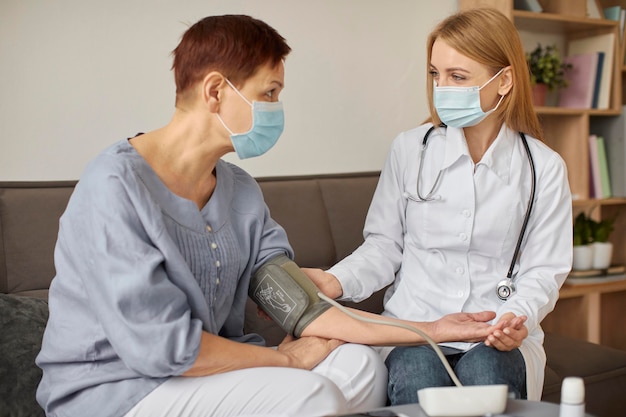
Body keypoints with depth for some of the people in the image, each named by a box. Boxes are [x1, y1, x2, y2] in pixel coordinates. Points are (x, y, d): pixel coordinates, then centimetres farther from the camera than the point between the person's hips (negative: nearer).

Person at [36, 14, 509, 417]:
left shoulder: (241, 191, 2)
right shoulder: (115, 187, -21)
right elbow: (159, 345, -24)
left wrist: (427, 330, -6)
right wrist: (286, 357, -12)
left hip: (207, 365, 7)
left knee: (360, 365, -5)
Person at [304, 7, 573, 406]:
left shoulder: (544, 168, 1)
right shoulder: (410, 149, 1)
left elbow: (543, 270, 3)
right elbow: (385, 245, 7)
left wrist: (518, 316, -18)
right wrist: (338, 280, -11)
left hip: (500, 334, 1)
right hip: (414, 327, 0)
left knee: (485, 375, -33)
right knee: (418, 388, -32)